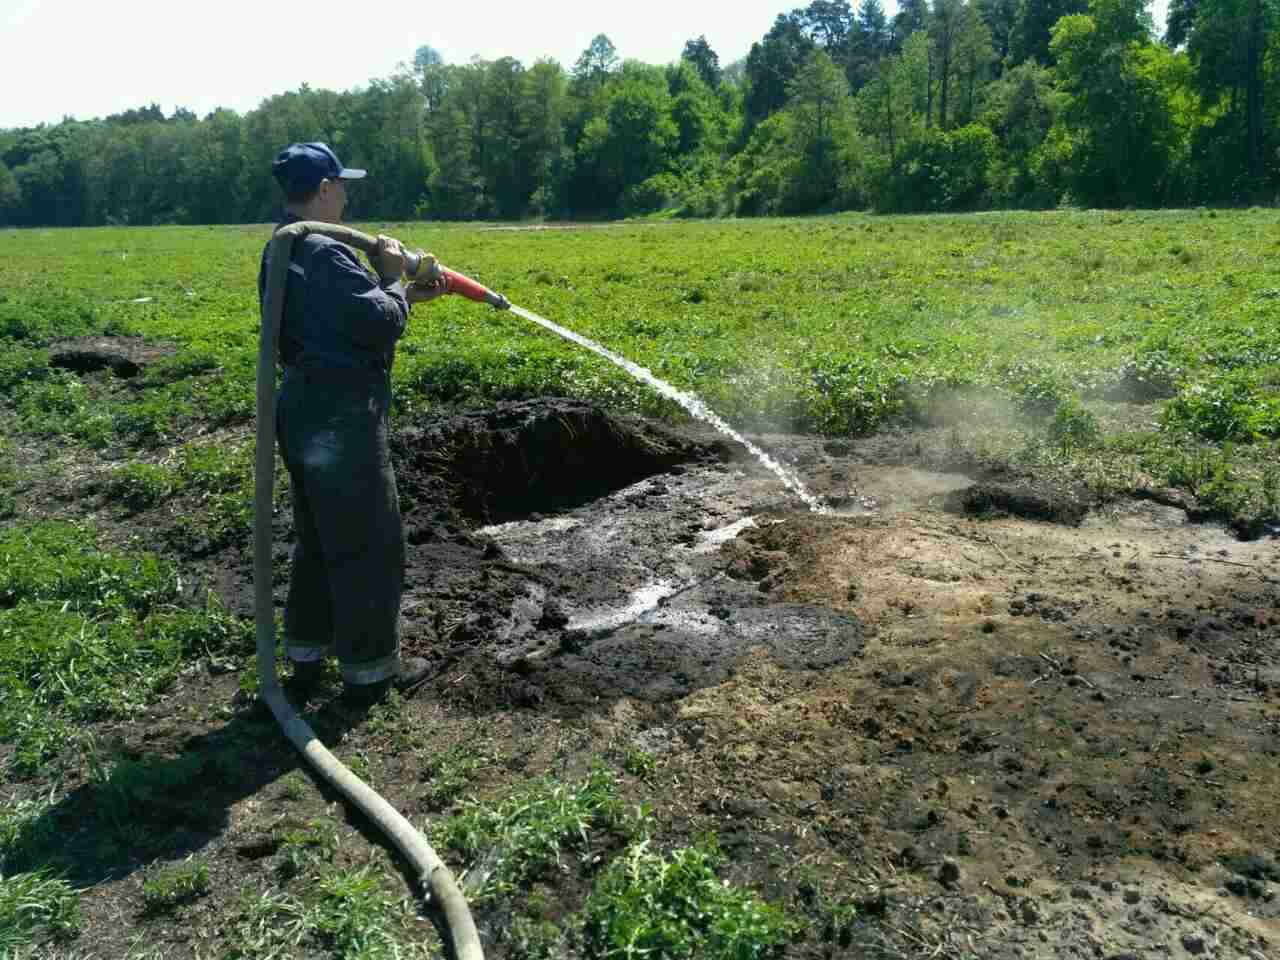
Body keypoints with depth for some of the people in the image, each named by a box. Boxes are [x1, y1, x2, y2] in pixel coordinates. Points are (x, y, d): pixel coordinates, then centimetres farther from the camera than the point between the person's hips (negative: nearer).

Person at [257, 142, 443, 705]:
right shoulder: (324, 254, -19)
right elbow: (381, 322, -20)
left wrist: (406, 295, 14)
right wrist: (393, 278, -2)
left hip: (303, 410, 10)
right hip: (341, 418, -10)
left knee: (317, 540, 20)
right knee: (369, 545, 2)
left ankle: (306, 656, 31)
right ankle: (370, 669, 14)